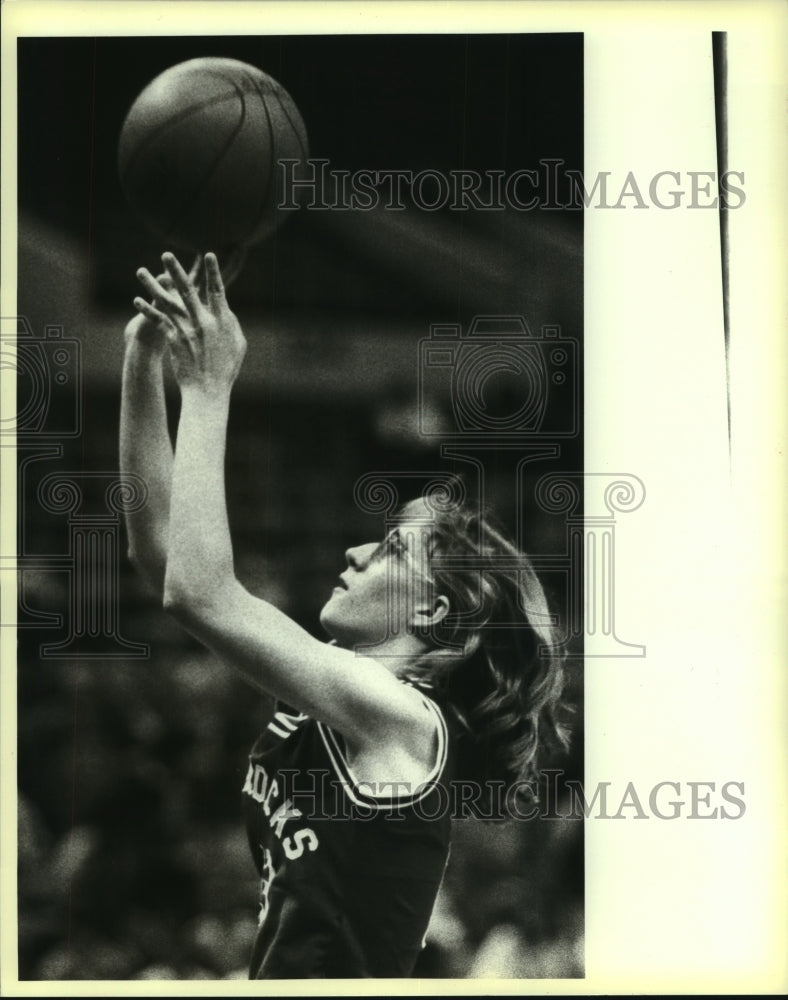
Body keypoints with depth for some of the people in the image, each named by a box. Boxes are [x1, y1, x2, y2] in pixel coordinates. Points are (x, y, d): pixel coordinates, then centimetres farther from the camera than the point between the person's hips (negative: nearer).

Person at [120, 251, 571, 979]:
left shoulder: (400, 717, -13)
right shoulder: (324, 696, 9)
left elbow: (199, 592, -22)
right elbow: (160, 549, 10)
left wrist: (208, 392, -16)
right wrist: (143, 364, 4)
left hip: (337, 966, -8)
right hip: (283, 965, 8)